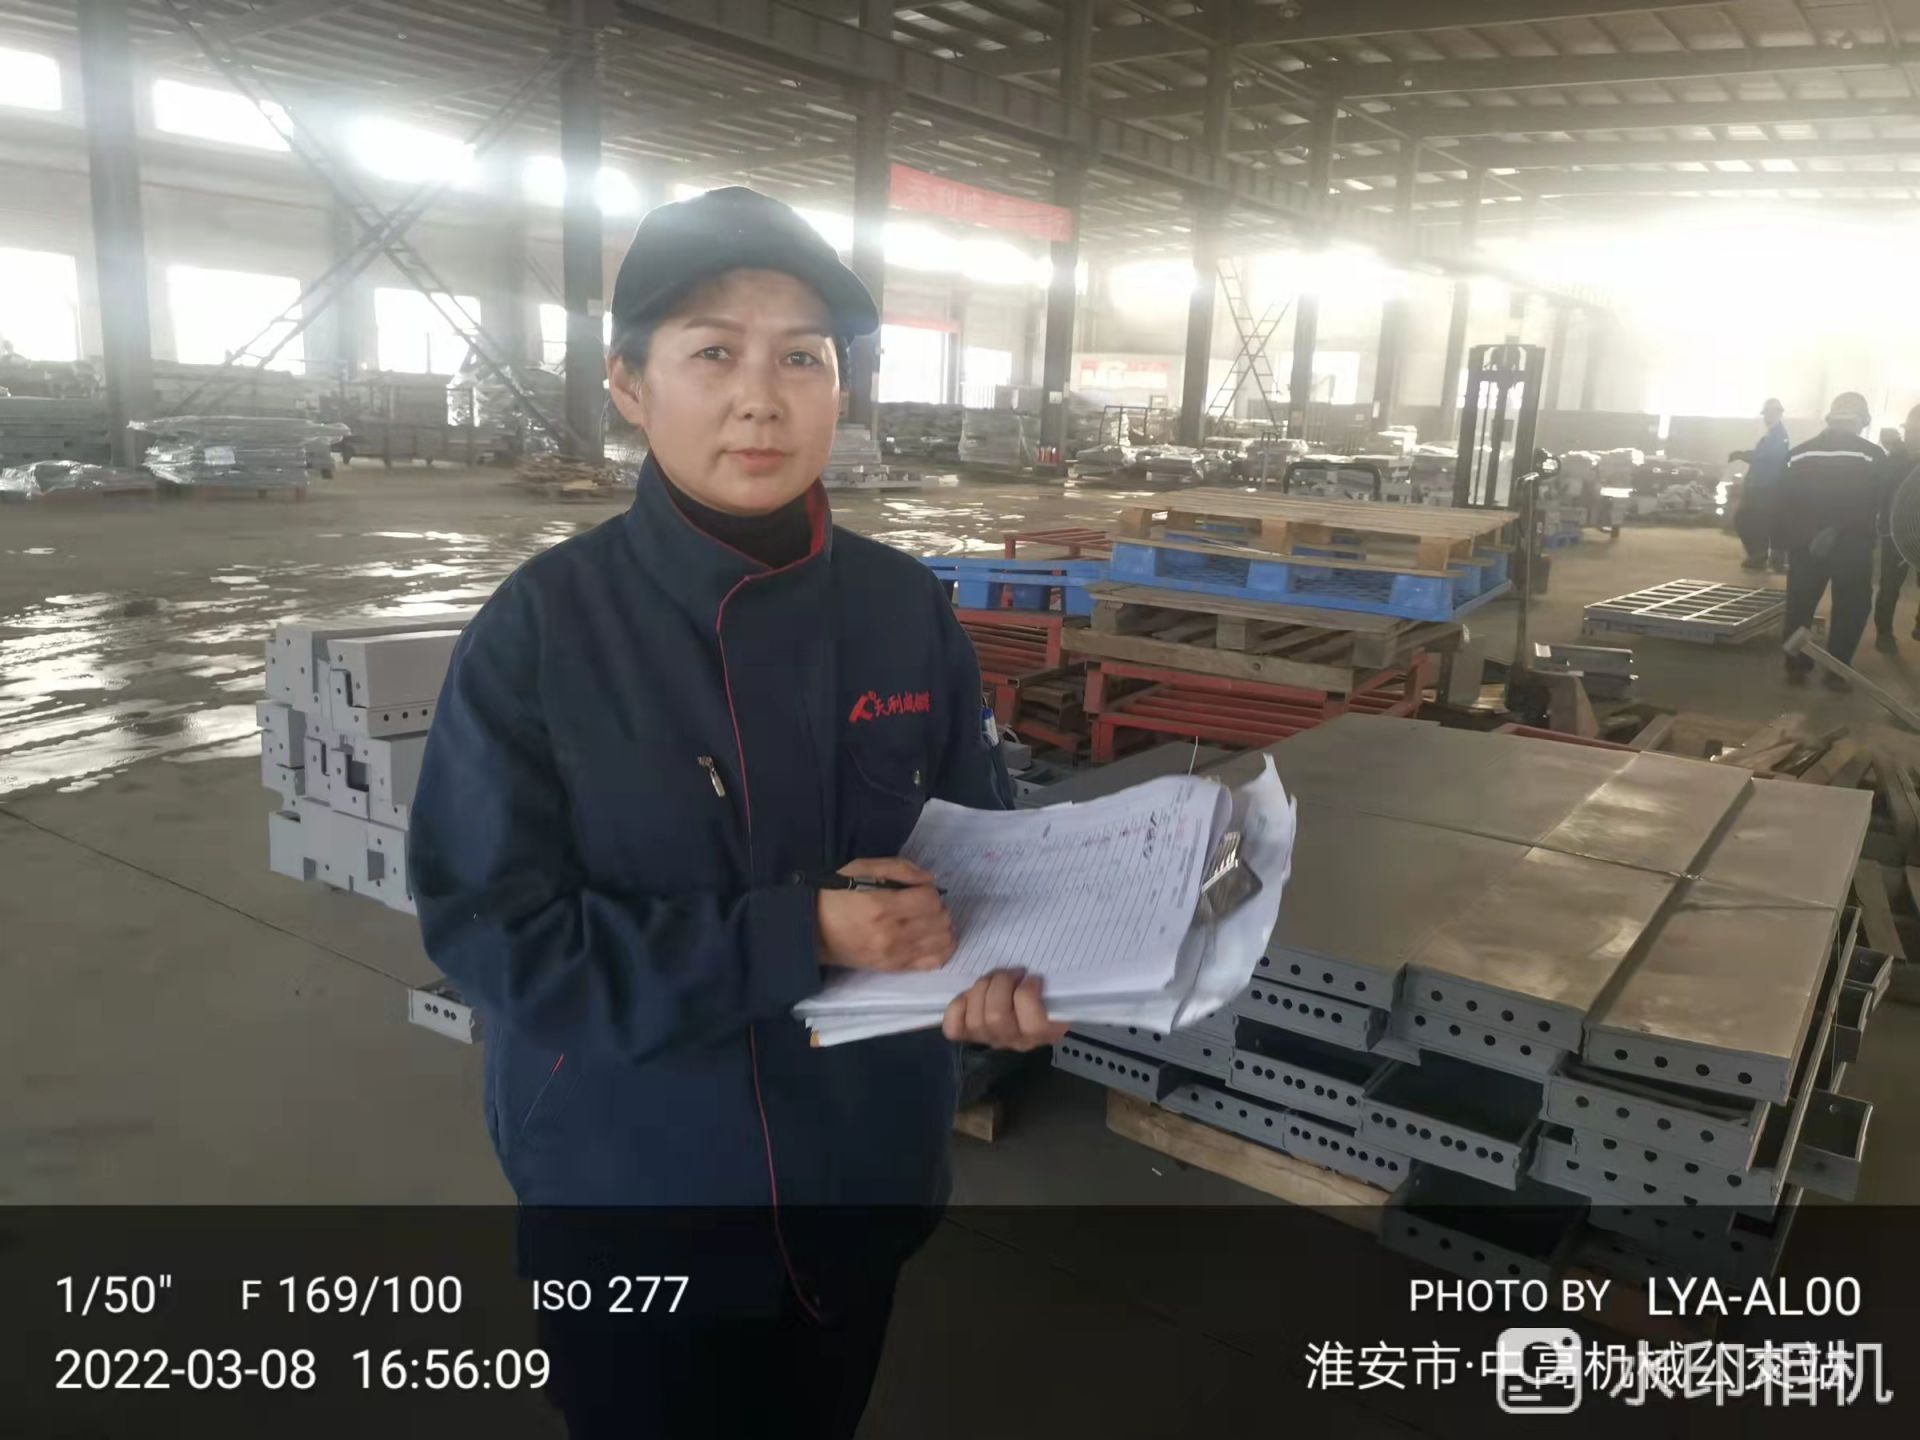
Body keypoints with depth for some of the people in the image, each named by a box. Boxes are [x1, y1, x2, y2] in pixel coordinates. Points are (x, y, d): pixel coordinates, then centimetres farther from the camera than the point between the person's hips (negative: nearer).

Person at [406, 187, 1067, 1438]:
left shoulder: (908, 611, -8)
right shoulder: (542, 626, -17)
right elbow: (490, 931, -19)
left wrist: (1011, 966, -22)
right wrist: (798, 935, -27)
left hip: (863, 1177, 3)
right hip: (629, 1194, -3)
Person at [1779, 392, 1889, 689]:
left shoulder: (1799, 453, 7)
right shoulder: (1872, 455, -3)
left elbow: (1785, 502, 7)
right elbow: (1873, 505, -12)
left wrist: (1791, 536, 12)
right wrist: (1838, 529, -16)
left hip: (1804, 543, 3)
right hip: (1852, 545, -3)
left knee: (1800, 605, 13)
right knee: (1851, 608, 9)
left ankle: (1796, 667, 13)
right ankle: (1836, 671, 6)